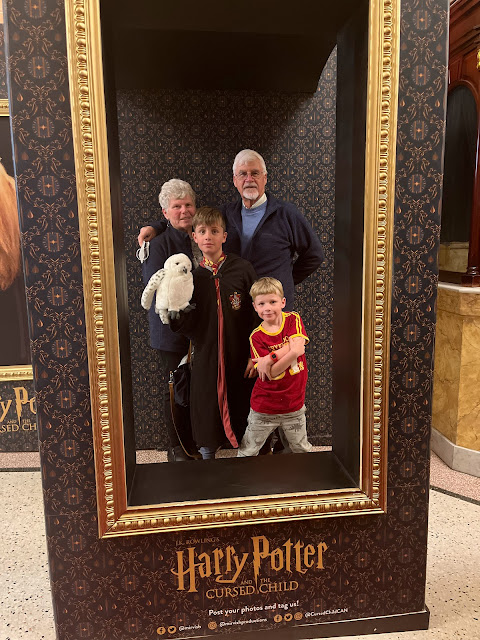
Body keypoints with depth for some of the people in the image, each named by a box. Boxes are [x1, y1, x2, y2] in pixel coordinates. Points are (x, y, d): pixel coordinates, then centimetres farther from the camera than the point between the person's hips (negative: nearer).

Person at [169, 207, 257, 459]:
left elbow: (258, 315, -4)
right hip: (205, 357, 2)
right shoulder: (192, 275, 1)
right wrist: (175, 309, -21)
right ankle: (207, 456, 32)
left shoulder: (243, 269, -4)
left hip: (239, 356, -1)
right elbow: (188, 327, -2)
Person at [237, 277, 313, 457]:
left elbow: (298, 344, -22)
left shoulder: (293, 319, -3)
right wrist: (293, 352, -30)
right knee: (248, 451, 11)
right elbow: (272, 374, -18)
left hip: (294, 404, 2)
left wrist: (270, 358, -26)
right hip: (264, 408, -2)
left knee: (303, 449, 21)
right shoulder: (256, 337, -10)